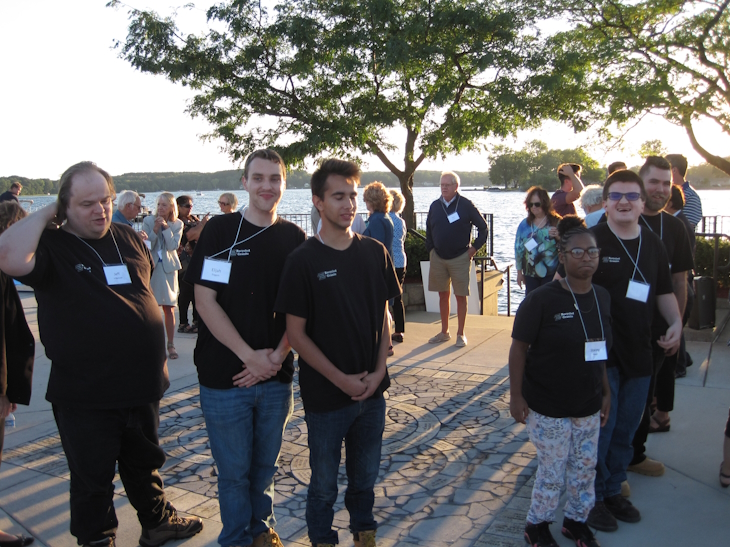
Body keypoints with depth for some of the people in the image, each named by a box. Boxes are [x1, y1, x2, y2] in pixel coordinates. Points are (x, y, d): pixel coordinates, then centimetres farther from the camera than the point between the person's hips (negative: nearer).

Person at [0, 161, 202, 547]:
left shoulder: (129, 238, 5)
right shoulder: (50, 247, -12)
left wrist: (158, 355, 17)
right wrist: (44, 214, -21)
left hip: (142, 385, 5)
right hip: (85, 398, -5)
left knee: (144, 465, 24)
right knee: (92, 481, 12)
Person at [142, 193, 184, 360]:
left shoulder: (177, 224, 3)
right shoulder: (148, 220, 0)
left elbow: (173, 246, -10)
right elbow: (146, 245, -7)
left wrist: (166, 227, -16)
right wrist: (155, 229, -18)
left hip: (168, 268, 1)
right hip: (151, 267, 0)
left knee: (169, 308, 3)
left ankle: (170, 344, 12)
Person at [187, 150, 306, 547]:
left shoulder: (293, 237, 3)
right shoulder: (220, 230, -6)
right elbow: (205, 301, -10)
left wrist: (277, 357, -9)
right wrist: (249, 356, -14)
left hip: (276, 376, 3)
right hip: (224, 377, -3)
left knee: (266, 465, 18)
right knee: (234, 470, 10)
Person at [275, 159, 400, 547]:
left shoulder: (375, 252, 0)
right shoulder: (303, 260, -11)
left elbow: (384, 317, 7)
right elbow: (296, 333, -10)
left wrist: (379, 371, -5)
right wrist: (341, 380, -14)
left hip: (372, 390, 4)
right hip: (325, 395, -3)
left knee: (365, 476, 20)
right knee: (324, 484, 13)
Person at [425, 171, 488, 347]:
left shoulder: (466, 205, -6)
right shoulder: (435, 206, 6)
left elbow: (483, 227, 0)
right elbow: (428, 230, 19)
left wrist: (474, 247, -4)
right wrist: (430, 249, 10)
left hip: (460, 258, -4)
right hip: (438, 258, 4)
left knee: (461, 296, 1)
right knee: (443, 295, 10)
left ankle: (460, 334, 10)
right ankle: (444, 332, 20)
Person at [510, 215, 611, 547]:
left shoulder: (602, 298, 0)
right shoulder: (541, 300, -18)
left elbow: (600, 351, 10)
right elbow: (518, 348, -13)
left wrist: (606, 392, 12)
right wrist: (516, 396, -13)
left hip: (589, 406, 5)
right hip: (548, 408, -5)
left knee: (585, 468, 17)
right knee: (552, 471, 7)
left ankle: (576, 520, 42)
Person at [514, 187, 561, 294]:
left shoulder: (556, 222, -1)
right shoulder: (525, 225, 7)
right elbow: (519, 249, 10)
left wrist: (558, 236, -23)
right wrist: (519, 272, 10)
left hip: (551, 274, -3)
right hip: (530, 274, 3)